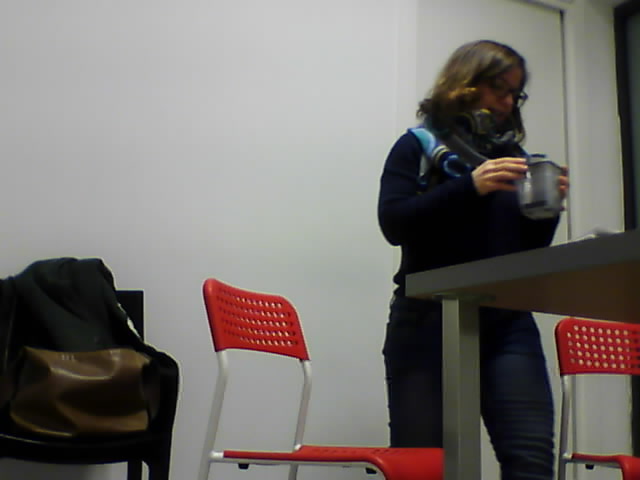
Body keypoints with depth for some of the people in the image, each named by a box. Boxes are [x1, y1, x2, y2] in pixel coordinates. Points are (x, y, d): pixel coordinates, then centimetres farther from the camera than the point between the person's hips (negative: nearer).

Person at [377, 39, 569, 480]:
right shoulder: (418, 147, 7)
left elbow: (530, 249, 18)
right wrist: (470, 186, -17)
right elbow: (394, 222, -8)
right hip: (428, 319, -3)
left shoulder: (513, 155, 18)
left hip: (507, 321, 3)